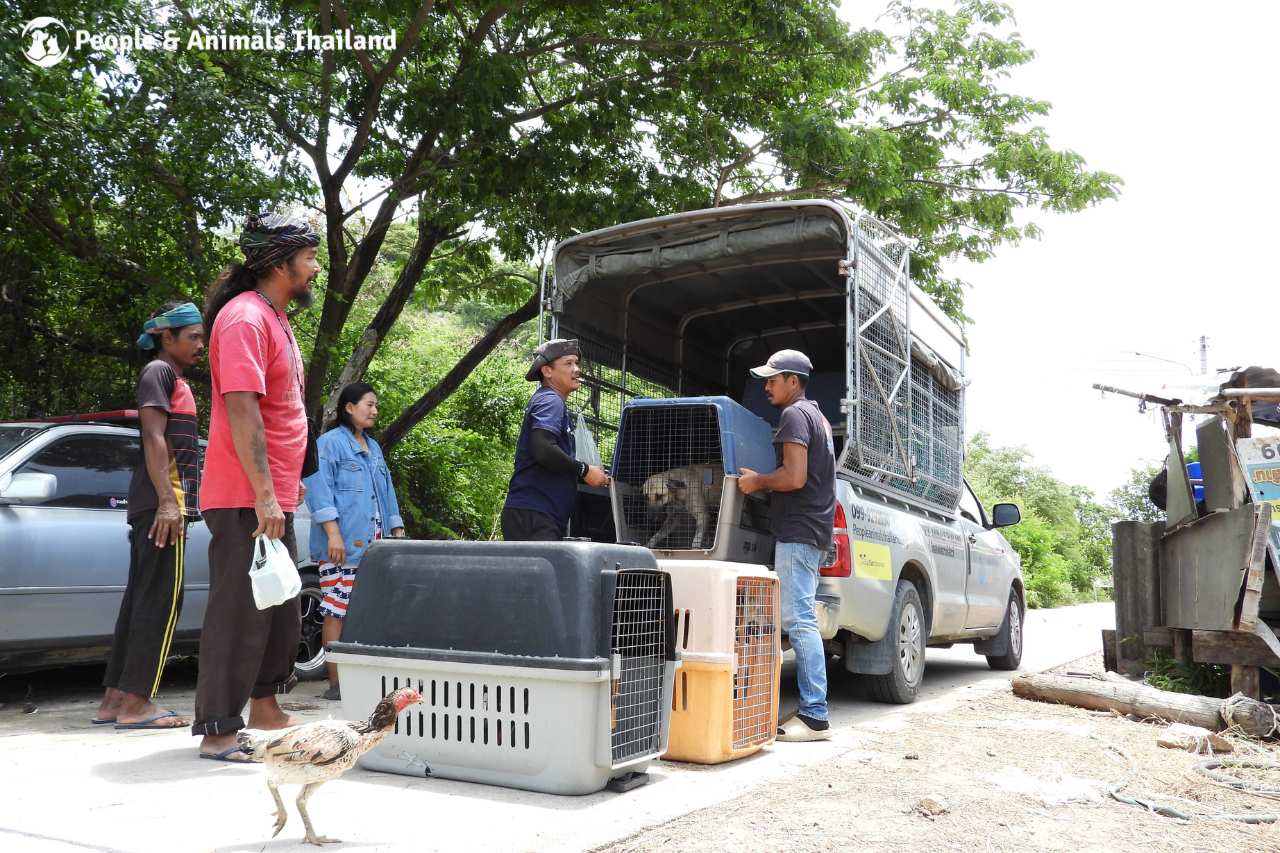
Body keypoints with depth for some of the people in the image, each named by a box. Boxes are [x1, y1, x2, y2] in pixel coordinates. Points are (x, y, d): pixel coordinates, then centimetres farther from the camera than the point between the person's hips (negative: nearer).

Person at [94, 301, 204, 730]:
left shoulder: (176, 381, 23)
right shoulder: (158, 372, -4)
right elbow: (153, 439, -15)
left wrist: (176, 502, 22)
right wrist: (167, 501, -22)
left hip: (152, 506, 10)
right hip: (161, 502, -10)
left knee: (140, 599, 9)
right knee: (161, 600, -11)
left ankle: (114, 698, 12)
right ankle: (135, 703, -10)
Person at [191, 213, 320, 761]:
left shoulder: (274, 318, 17)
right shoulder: (245, 318, -14)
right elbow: (241, 409, -22)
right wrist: (264, 495, -25)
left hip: (274, 498, 10)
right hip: (247, 500, -10)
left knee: (281, 610, 16)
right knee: (240, 611, -5)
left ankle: (264, 707, 30)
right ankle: (217, 732, 3)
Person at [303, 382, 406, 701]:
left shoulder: (374, 448, 22)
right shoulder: (330, 442, -2)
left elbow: (386, 492, 25)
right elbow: (319, 489, -11)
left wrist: (397, 532, 19)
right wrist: (333, 533, -19)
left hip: (372, 543, 7)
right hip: (341, 543, -7)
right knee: (337, 609, -6)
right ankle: (335, 683, -4)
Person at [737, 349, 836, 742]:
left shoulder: (794, 415, -9)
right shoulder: (816, 416, 22)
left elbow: (794, 477, -20)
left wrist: (758, 481, -5)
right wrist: (765, 482, 24)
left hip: (797, 531, -11)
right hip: (811, 529, 11)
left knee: (798, 620, -12)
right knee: (801, 619, 10)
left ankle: (815, 716, -12)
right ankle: (811, 709, 12)